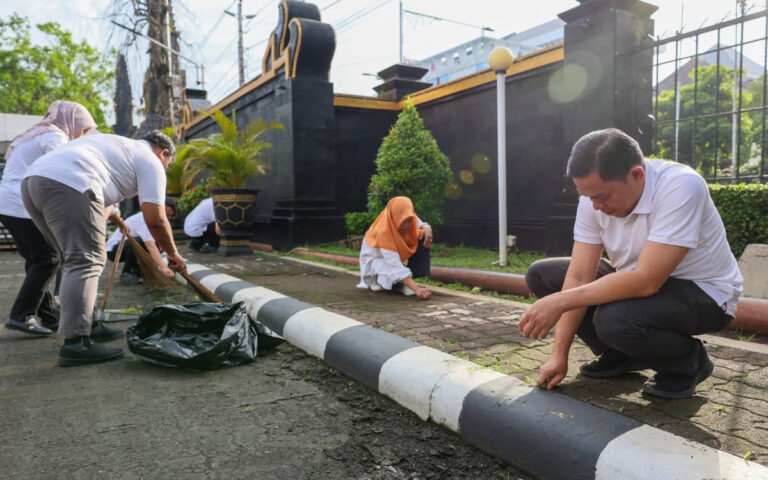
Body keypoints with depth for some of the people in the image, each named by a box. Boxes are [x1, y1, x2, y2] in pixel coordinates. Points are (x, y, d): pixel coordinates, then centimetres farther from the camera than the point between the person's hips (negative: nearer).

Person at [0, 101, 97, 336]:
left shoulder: (38, 135, 26)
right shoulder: (55, 137, -5)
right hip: (23, 205, -10)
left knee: (38, 260, 11)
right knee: (47, 259, -7)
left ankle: (47, 316, 13)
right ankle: (21, 316, -8)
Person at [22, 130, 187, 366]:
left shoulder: (113, 143, 35)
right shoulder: (150, 161, 9)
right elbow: (155, 219, 1)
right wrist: (172, 254, 13)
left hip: (33, 180, 10)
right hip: (67, 186, -9)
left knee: (77, 259, 17)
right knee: (86, 262, -10)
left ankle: (88, 325, 24)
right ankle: (74, 344, -17)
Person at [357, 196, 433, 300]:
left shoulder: (408, 218, -20)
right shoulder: (383, 232, -36)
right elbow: (395, 266, -42)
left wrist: (427, 229, -28)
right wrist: (416, 289, -50)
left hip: (396, 255, 6)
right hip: (376, 260, -6)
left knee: (423, 239, -17)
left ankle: (406, 282, -15)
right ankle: (377, 280, -1)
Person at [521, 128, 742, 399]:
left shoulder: (680, 186, -30)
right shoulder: (595, 196, -12)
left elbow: (647, 281, -37)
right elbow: (579, 277, -14)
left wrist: (560, 302, -34)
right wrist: (559, 355, -16)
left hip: (702, 293, -6)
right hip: (642, 281, 6)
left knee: (614, 318, -36)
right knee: (541, 275, -4)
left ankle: (687, 362, -3)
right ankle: (620, 355, 7)